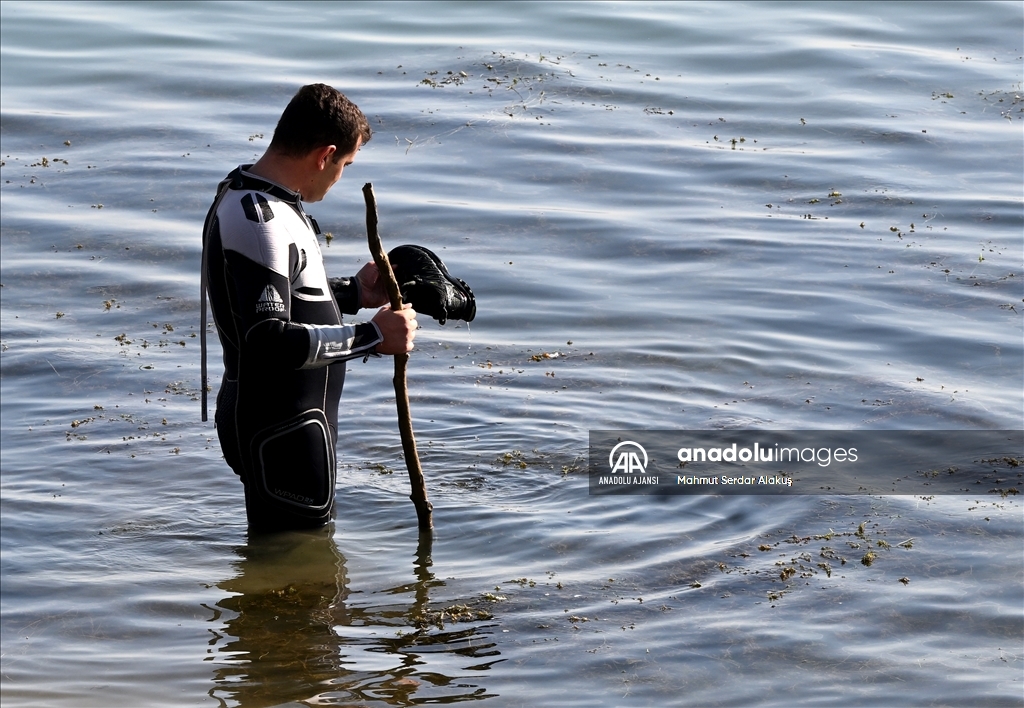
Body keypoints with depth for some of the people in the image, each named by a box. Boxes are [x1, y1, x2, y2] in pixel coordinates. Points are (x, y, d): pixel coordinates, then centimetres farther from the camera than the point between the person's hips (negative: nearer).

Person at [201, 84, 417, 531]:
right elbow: (269, 341, -31)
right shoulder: (260, 221, -25)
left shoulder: (244, 195, 9)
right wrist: (372, 337, -26)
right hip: (281, 431, -11)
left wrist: (354, 294, 13)